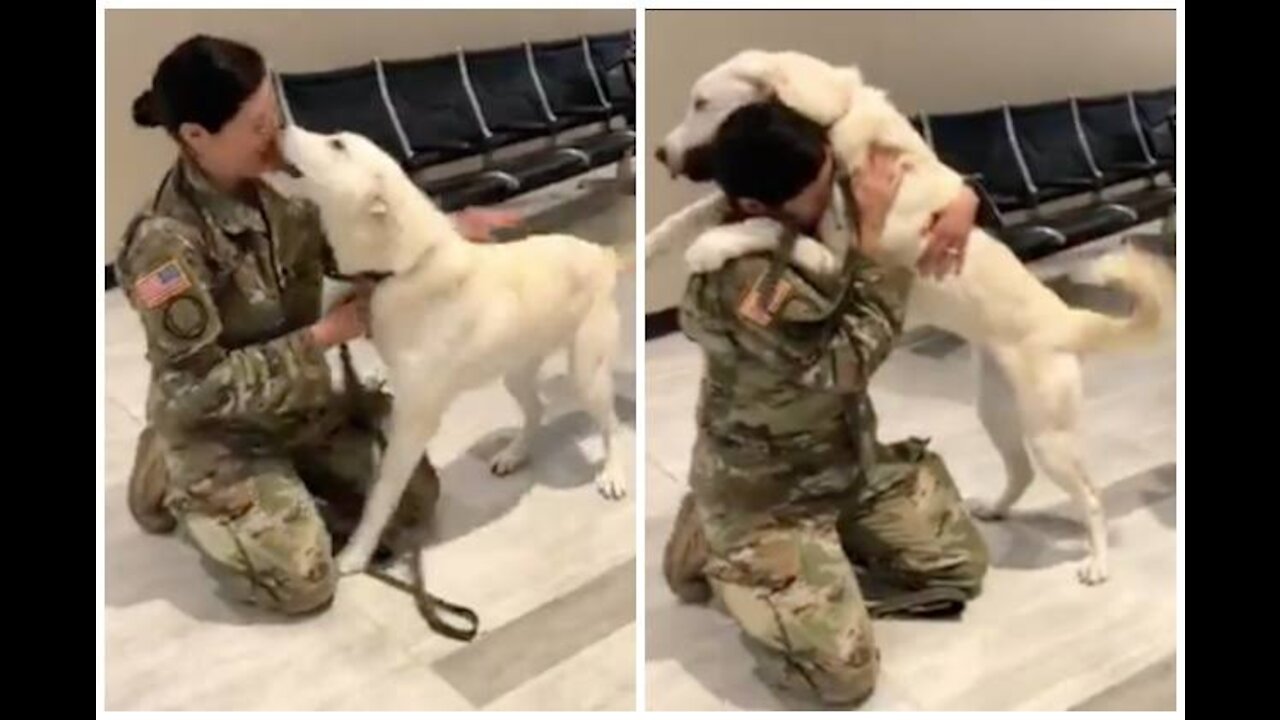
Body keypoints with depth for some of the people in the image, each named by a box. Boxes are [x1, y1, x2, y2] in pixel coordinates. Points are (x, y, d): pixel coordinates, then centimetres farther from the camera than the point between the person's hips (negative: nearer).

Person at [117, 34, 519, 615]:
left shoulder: (272, 187, -9)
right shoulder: (167, 242, -30)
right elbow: (200, 387, -27)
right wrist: (324, 335, -26)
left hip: (304, 401, 7)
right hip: (220, 430, -6)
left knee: (414, 501, 2)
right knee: (303, 584, -12)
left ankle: (278, 490, 20)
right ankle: (179, 487, 11)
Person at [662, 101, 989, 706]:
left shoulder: (823, 188, -11)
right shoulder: (735, 285, -34)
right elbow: (848, 362, -27)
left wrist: (961, 197, -18)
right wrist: (875, 232, -28)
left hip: (850, 447, 8)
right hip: (767, 491, -8)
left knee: (962, 566, 12)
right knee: (844, 677, -9)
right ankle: (717, 554, 11)